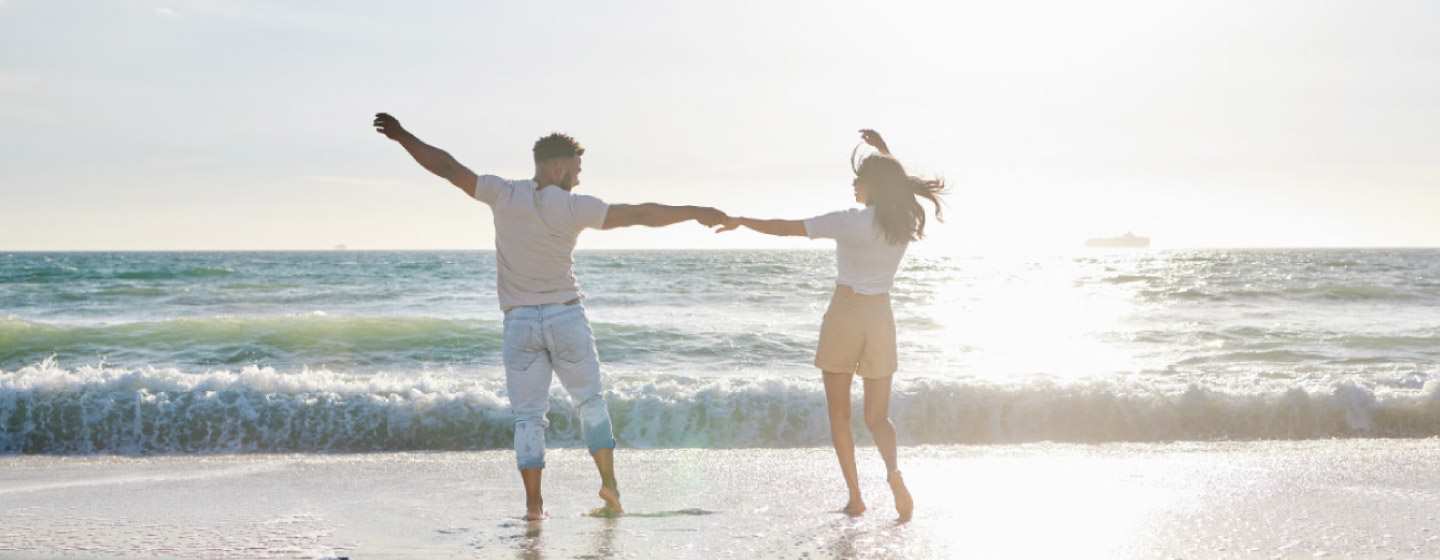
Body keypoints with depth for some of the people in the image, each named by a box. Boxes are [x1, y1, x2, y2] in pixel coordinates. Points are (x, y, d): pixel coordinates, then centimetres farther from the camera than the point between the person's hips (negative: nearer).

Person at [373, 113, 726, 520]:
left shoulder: (504, 195, -5)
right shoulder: (574, 207, -9)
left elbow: (448, 168, -3)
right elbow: (640, 214, -8)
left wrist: (402, 136, 8)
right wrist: (695, 212, 0)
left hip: (520, 321, 2)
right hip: (565, 316, -1)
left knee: (528, 415, 5)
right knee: (591, 400, 14)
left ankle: (534, 503, 1)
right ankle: (609, 482, 5)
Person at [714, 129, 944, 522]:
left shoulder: (850, 222, -14)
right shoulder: (906, 222, -1)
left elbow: (785, 228, -9)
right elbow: (903, 184, 25)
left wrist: (741, 221, 5)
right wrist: (885, 152, 29)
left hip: (844, 316, -4)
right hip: (881, 320, 4)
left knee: (839, 414, 11)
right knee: (877, 416, 10)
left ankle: (855, 497, 5)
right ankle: (893, 471, -21)